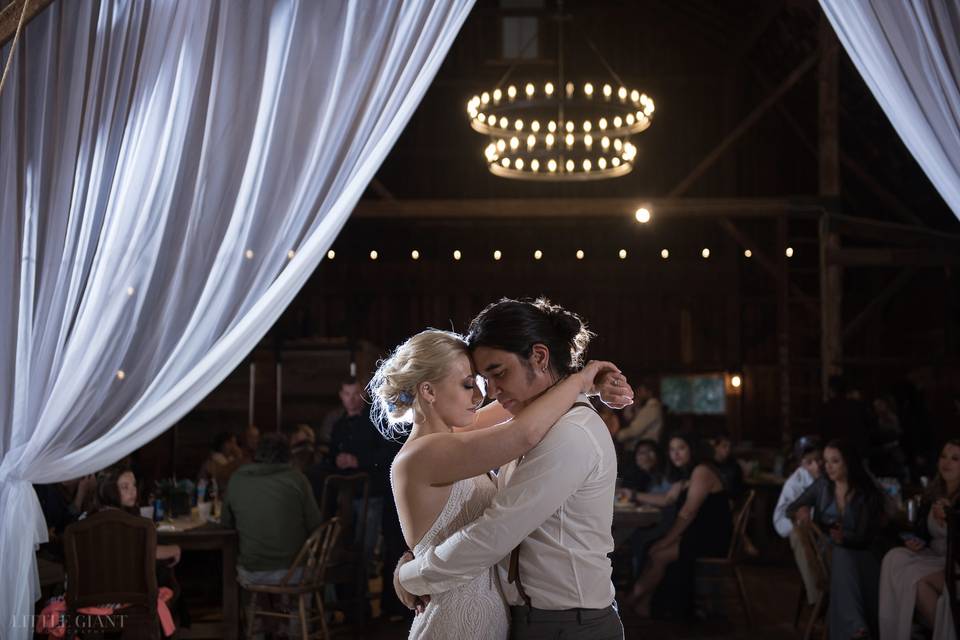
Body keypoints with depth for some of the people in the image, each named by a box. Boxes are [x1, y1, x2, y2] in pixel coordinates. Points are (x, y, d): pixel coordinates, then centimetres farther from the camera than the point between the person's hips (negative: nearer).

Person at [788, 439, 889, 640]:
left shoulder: (868, 493, -2)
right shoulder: (822, 485, 6)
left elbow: (864, 537, -7)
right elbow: (790, 509, 11)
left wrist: (844, 538, -29)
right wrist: (801, 510, -14)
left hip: (859, 552, -1)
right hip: (827, 549, 1)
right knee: (841, 556, -36)